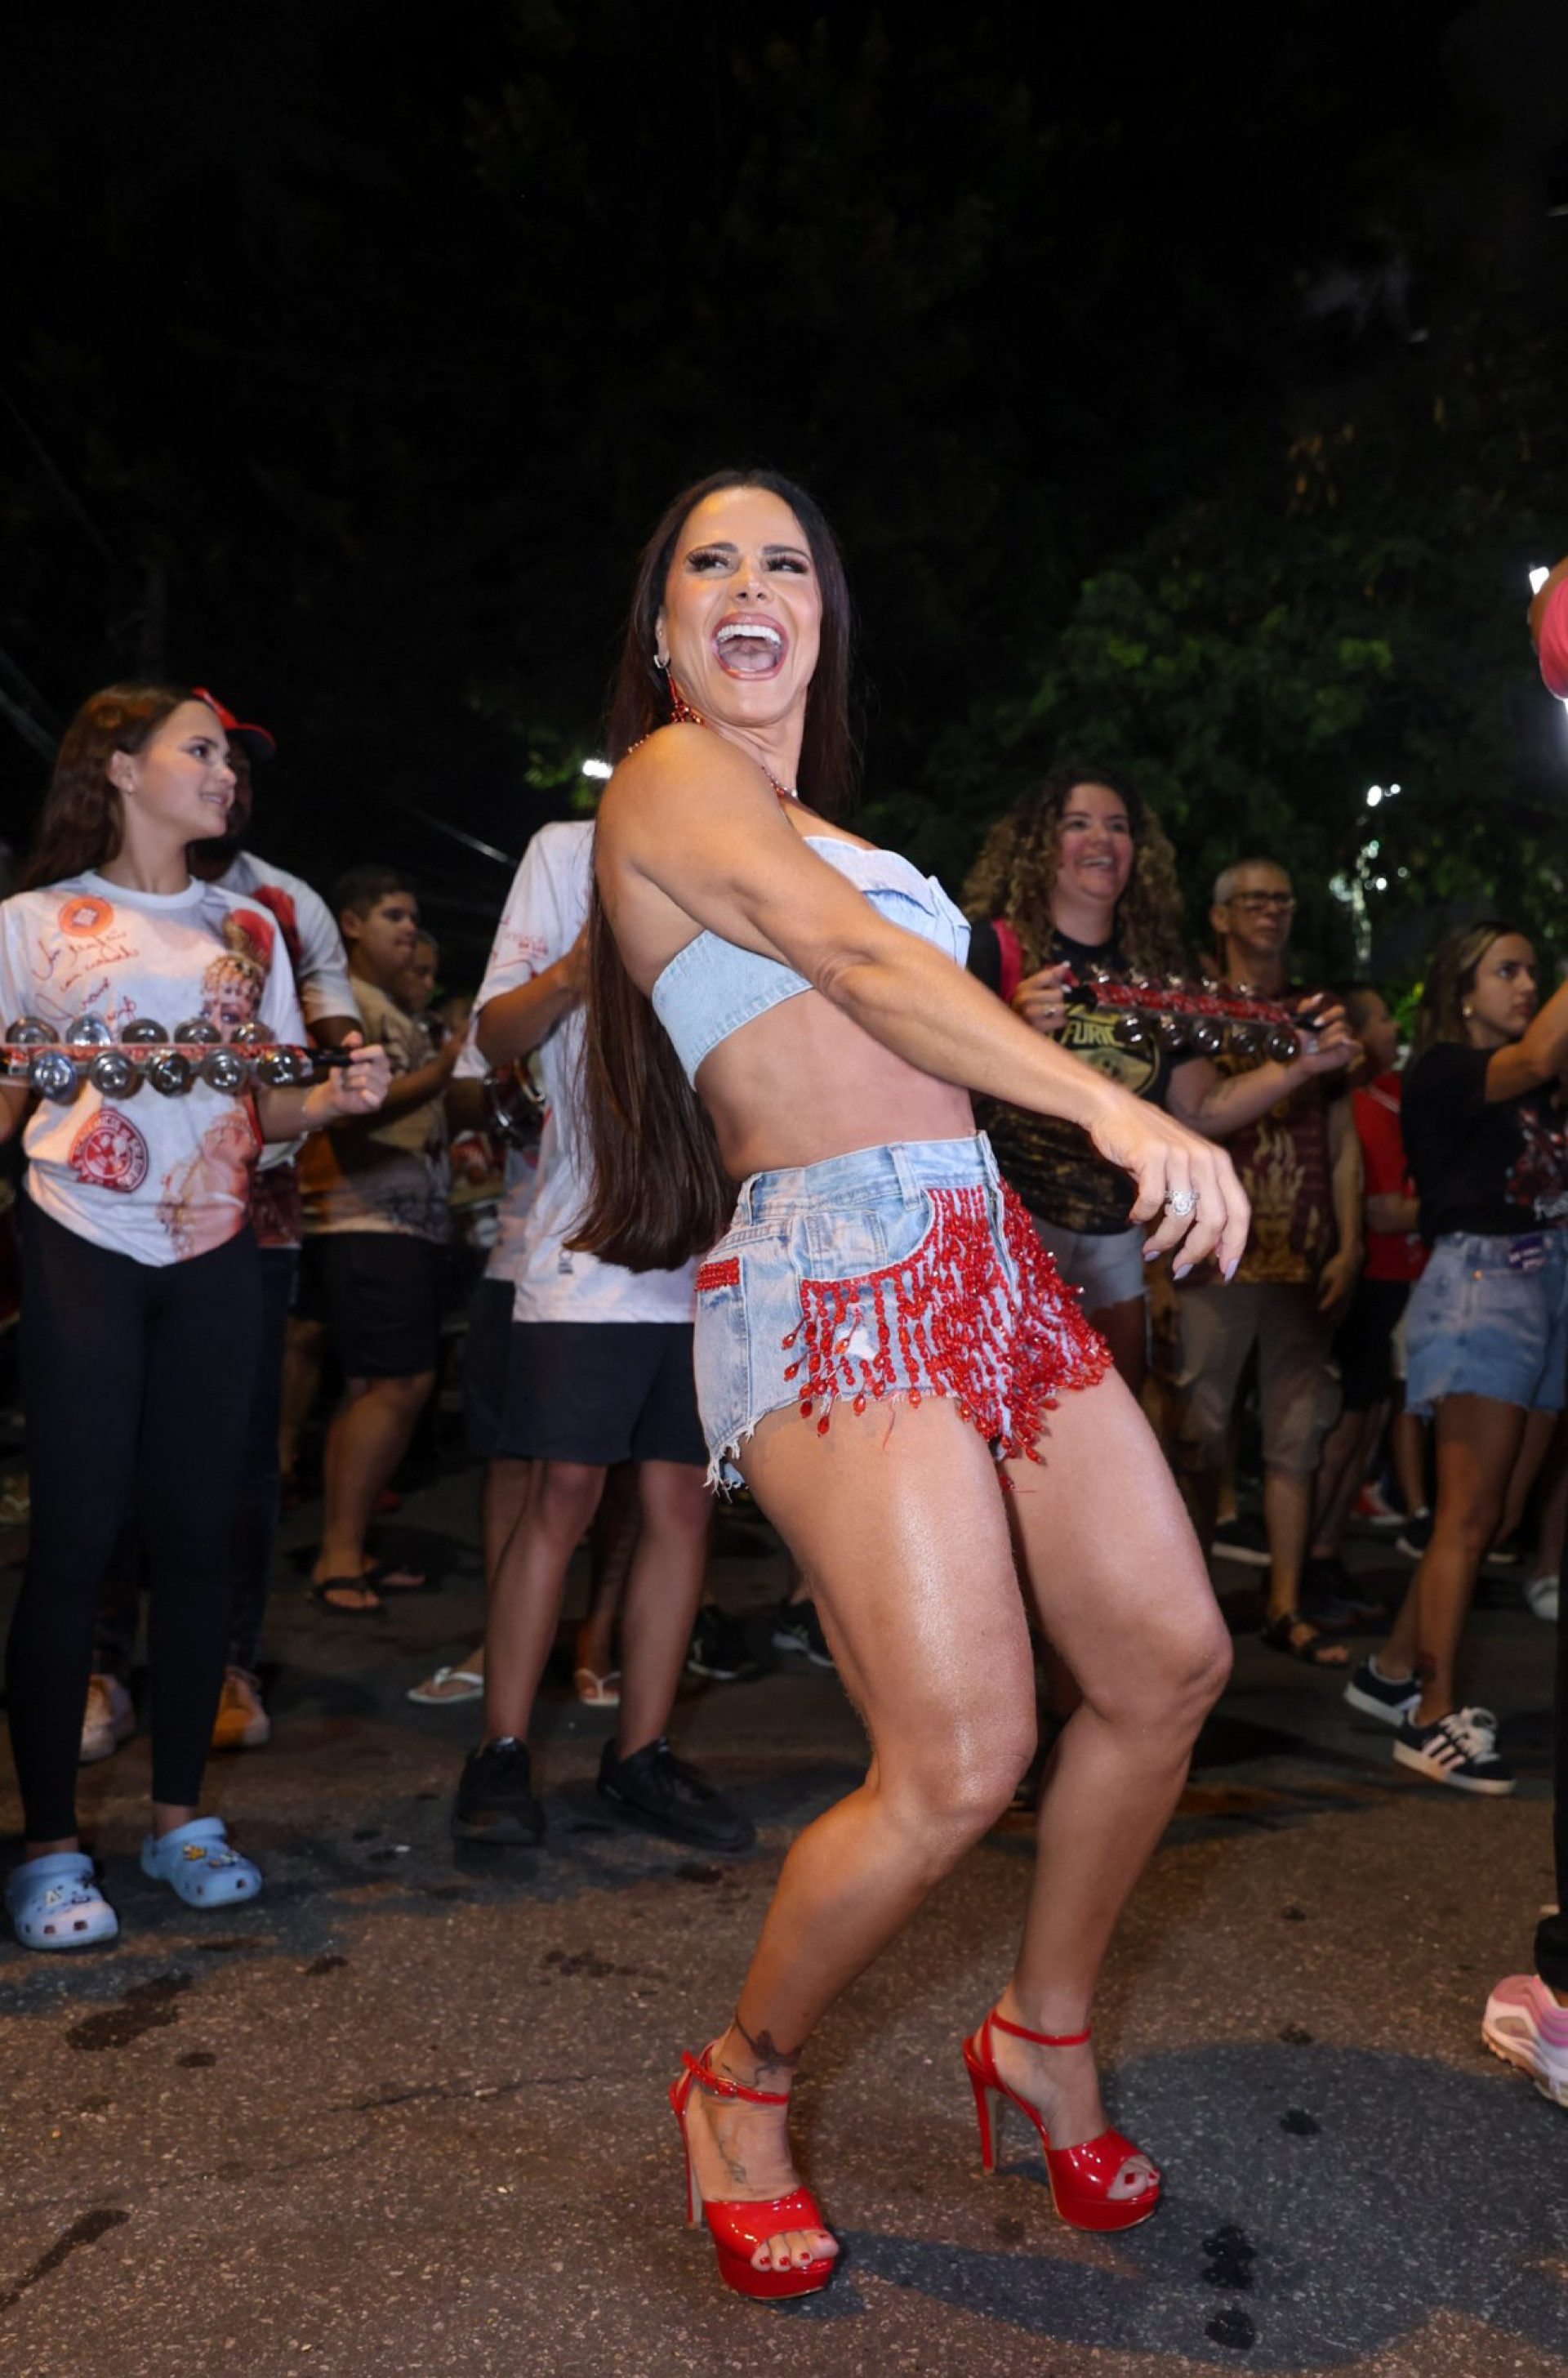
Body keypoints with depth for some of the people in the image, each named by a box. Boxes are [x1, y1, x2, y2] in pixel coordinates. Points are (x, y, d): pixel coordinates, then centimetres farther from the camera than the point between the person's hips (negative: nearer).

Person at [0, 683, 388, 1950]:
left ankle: (180, 1815, 17)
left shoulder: (250, 928, 16)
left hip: (213, 1250, 3)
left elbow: (273, 1107, 14)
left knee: (198, 1528, 3)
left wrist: (337, 1096, -6)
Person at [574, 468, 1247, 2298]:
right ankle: (741, 2089, 13)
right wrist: (1113, 1108, -26)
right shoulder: (670, 773, 0)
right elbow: (856, 962, -16)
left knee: (1171, 1660, 6)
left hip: (977, 1254, 9)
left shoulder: (814, 819, 26)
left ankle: (1044, 2037, 28)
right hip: (835, 1277, -9)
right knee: (960, 1767, -15)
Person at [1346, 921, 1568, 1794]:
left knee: (1481, 1510, 10)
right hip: (1481, 1279, -8)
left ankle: (1393, 1671, 23)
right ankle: (1434, 1716, 0)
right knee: (1471, 1514, -7)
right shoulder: (1441, 1070, -6)